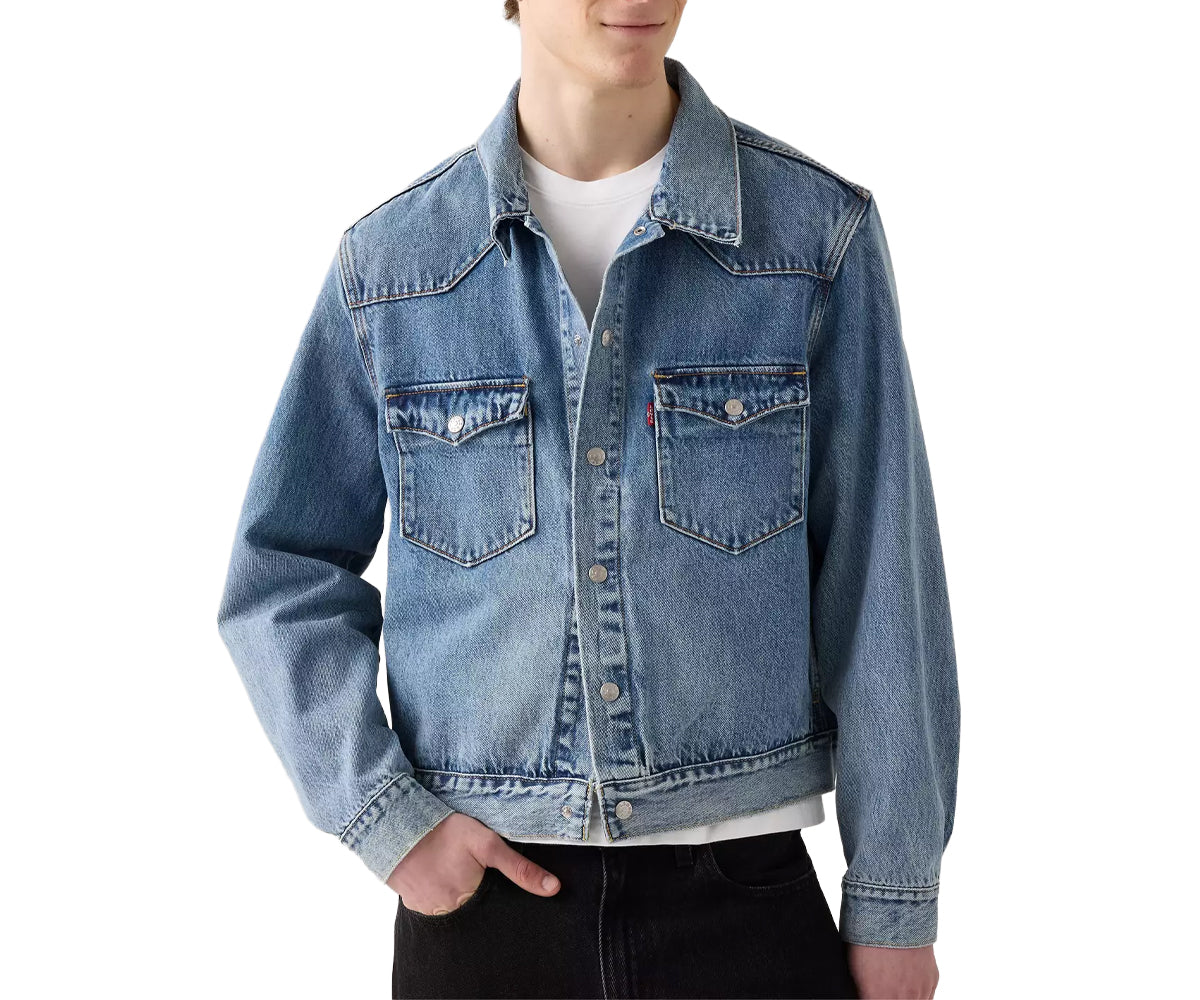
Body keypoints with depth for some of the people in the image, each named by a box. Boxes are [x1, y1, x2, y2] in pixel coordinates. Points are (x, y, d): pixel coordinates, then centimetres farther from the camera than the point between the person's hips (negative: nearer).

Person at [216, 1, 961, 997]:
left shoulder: (819, 232, -5)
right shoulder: (390, 260, -1)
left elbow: (882, 592, -4)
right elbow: (282, 577, 5)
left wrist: (896, 905, -1)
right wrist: (388, 821, -5)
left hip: (740, 893, -1)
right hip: (482, 892, 1)